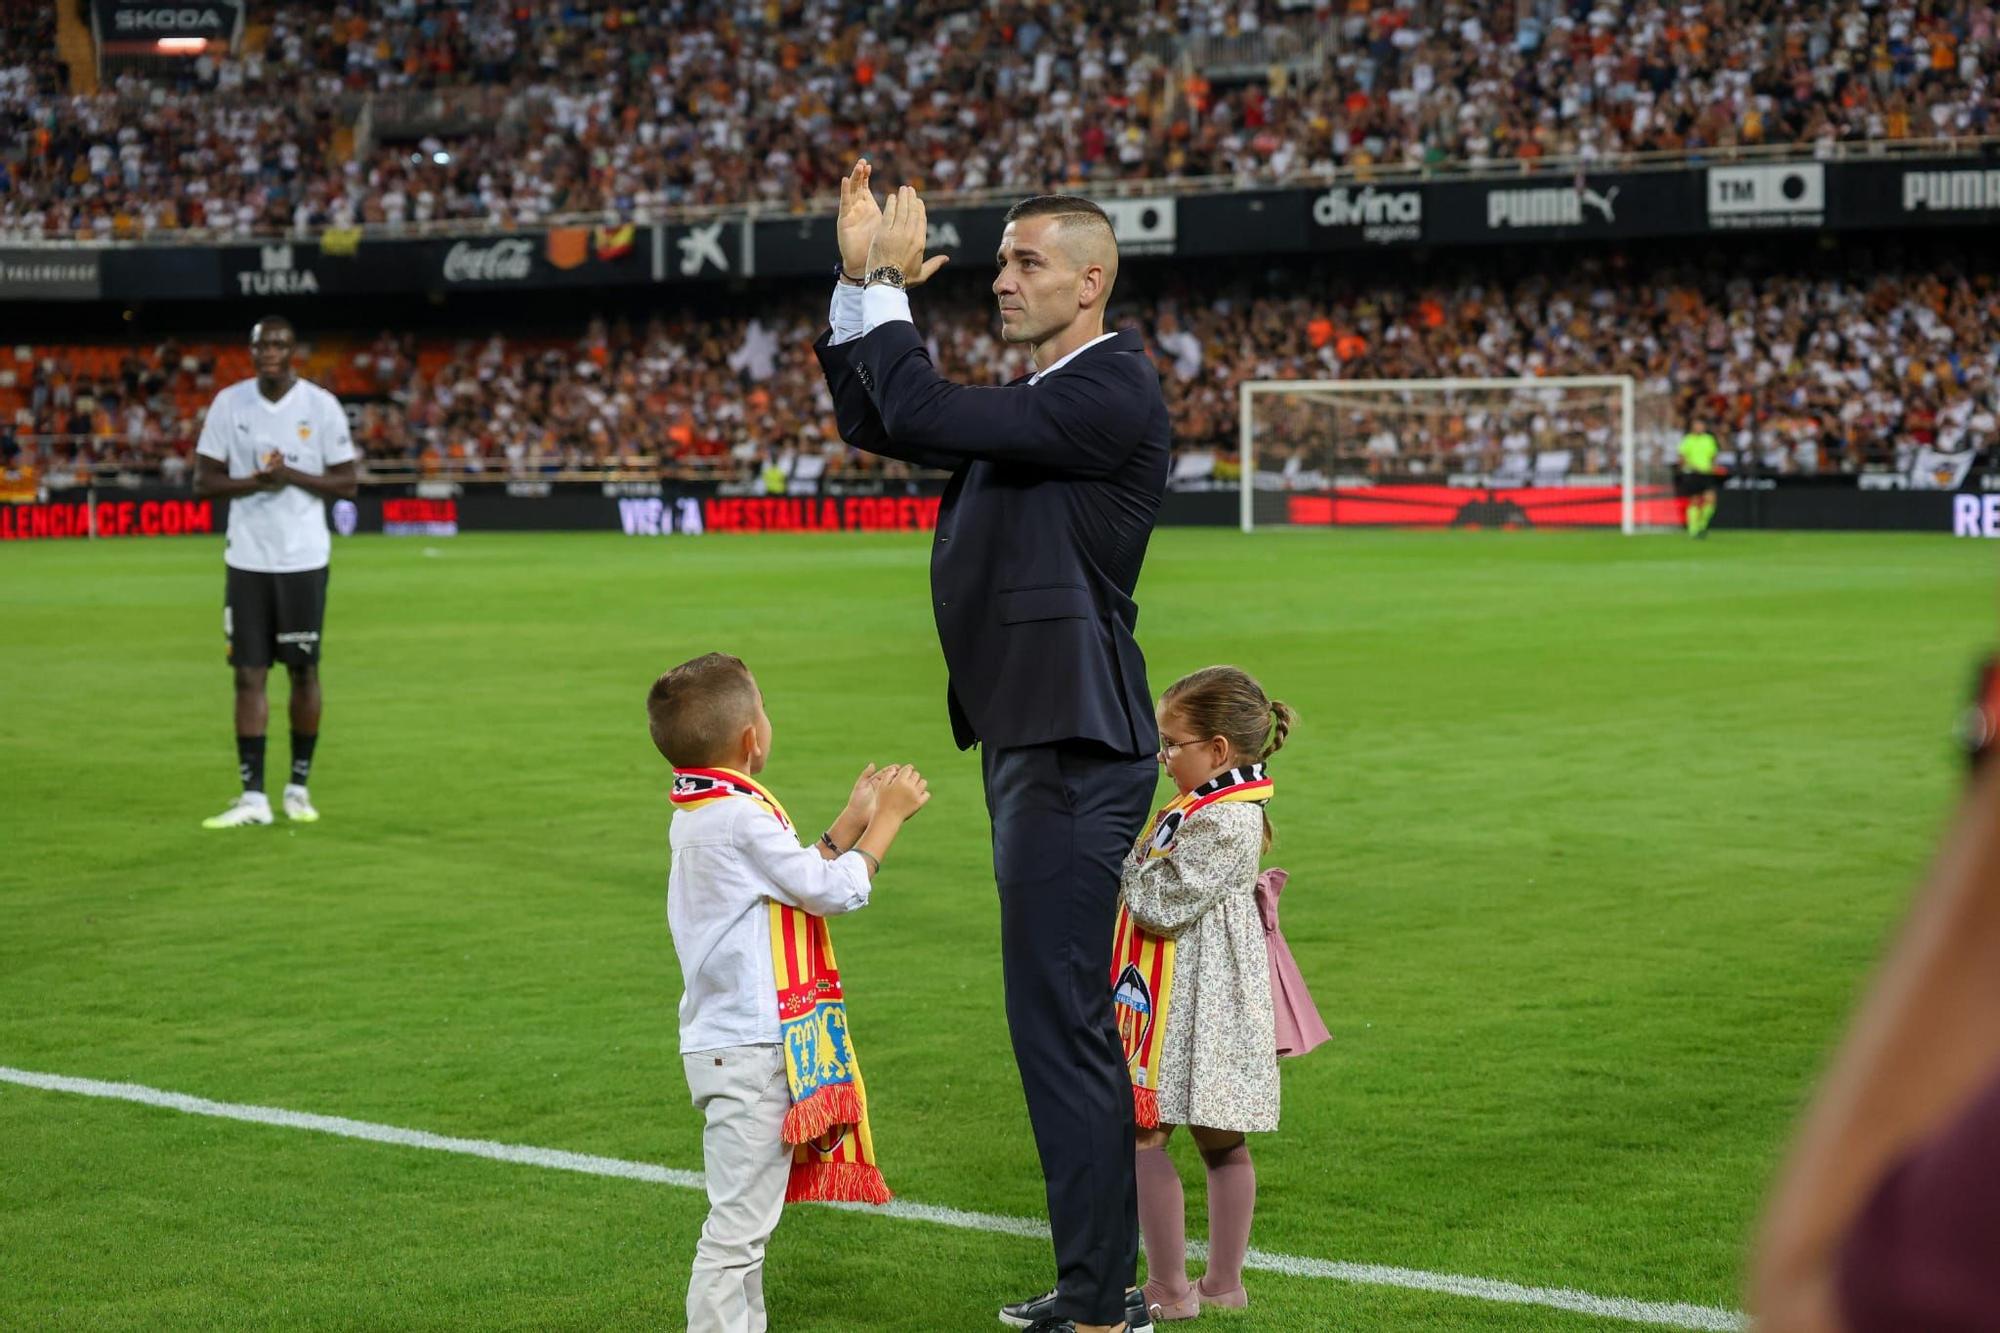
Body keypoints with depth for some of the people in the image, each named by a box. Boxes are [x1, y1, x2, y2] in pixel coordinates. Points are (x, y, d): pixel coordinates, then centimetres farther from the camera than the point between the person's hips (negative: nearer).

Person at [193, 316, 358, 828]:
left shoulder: (321, 405, -3)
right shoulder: (229, 402, 2)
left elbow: (347, 482, -1)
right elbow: (204, 480, 4)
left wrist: (292, 475, -16)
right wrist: (255, 481, -14)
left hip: (304, 559, -1)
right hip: (247, 559, 1)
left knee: (304, 671, 4)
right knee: (249, 674, -2)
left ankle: (299, 786, 17)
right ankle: (253, 796, 0)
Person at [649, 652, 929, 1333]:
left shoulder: (698, 814, 13)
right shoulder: (739, 816, -18)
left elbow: (796, 884, 18)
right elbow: (833, 891, -16)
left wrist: (852, 820, 19)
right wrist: (887, 818, -4)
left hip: (728, 1041, 10)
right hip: (752, 1052, -10)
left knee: (746, 1219, 18)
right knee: (739, 1220, -8)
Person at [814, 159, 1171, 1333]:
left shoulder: (1112, 394, -15)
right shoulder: (1043, 398, 16)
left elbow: (923, 414, -24)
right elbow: (878, 425, 20)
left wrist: (889, 290, -10)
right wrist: (860, 282, 10)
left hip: (1074, 751, -11)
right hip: (1036, 741, 11)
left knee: (1063, 1025, -8)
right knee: (1070, 1022, 16)